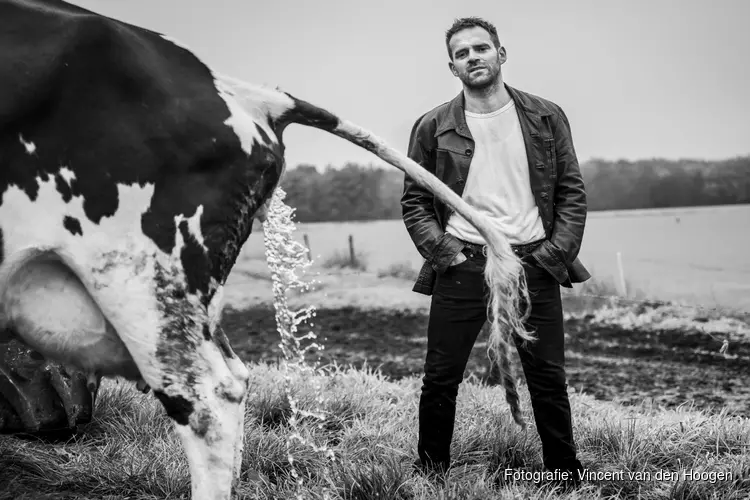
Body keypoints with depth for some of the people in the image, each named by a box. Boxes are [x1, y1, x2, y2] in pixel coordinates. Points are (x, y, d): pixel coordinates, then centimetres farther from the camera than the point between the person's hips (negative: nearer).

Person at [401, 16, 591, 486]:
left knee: (549, 379, 5)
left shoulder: (546, 117, 6)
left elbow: (572, 192, 7)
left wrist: (555, 254, -3)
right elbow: (414, 201, 6)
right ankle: (430, 476, 17)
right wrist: (444, 253, -5)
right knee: (440, 380, 2)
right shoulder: (433, 127, 3)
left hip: (533, 265, 1)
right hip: (462, 267, 0)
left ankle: (567, 476, 20)